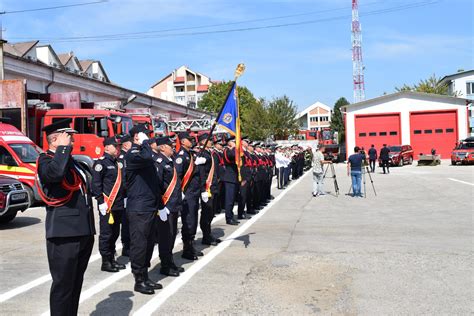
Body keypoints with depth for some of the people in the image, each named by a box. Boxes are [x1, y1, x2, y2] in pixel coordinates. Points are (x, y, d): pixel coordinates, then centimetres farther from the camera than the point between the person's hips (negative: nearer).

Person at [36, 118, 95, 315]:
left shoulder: (70, 160, 19)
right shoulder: (45, 159, -8)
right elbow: (55, 173, -35)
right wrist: (63, 147, -19)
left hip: (83, 232, 9)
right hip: (64, 233, -9)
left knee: (76, 283, 18)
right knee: (63, 284, -1)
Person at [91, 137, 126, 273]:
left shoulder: (117, 162, 17)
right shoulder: (101, 162, -9)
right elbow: (95, 183, -15)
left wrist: (124, 198, 18)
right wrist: (101, 201, -18)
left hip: (118, 205, 8)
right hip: (107, 205, -8)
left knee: (115, 233, 15)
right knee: (106, 234, 0)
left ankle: (112, 259, 25)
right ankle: (105, 262, 8)